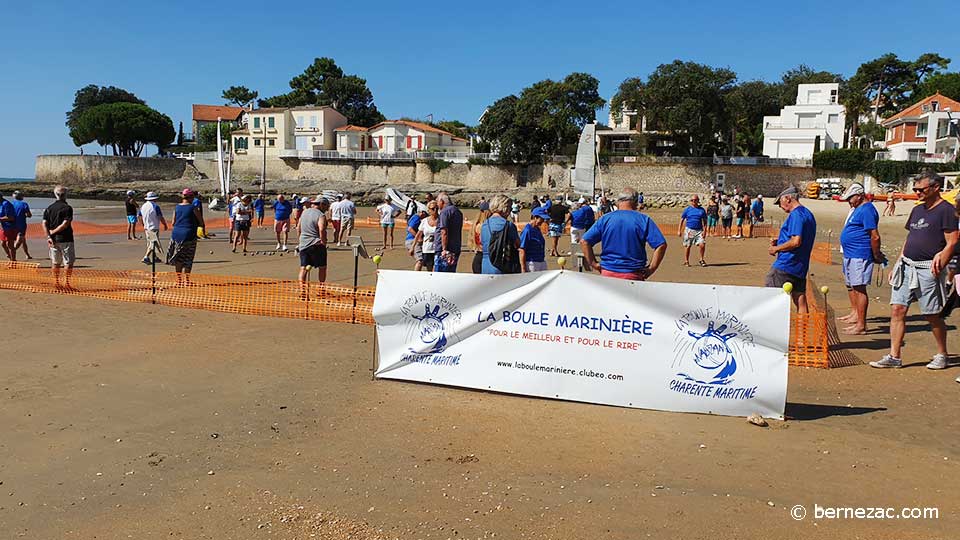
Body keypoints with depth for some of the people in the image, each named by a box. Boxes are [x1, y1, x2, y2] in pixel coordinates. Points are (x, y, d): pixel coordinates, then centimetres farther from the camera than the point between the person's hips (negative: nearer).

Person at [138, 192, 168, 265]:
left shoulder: (143, 206, 8)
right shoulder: (155, 206, -14)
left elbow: (140, 218, 13)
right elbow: (161, 218, -14)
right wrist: (165, 225, 0)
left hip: (146, 228, 8)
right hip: (154, 228, -8)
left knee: (150, 243, 17)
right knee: (153, 243, -9)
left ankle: (154, 257, 25)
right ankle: (146, 257, -20)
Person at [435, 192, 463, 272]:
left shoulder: (445, 211, -12)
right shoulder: (458, 211, 17)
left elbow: (444, 232, -19)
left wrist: (444, 249, -20)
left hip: (446, 250, -9)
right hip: (456, 249, 9)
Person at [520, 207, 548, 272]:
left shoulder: (537, 229, 12)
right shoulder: (527, 230, -14)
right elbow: (522, 251, -17)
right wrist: (523, 269, -20)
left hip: (542, 263, 9)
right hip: (531, 264, -9)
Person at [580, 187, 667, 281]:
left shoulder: (605, 219, 1)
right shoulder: (644, 220, -3)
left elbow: (584, 241, -3)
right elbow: (661, 245, -9)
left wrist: (594, 264, 1)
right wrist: (651, 269, -3)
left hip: (607, 273, 1)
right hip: (633, 276, -1)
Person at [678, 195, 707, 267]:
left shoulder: (702, 210, 7)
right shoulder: (687, 209, 3)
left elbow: (705, 220, 10)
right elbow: (682, 220, 6)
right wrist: (679, 230, 1)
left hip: (699, 230, 1)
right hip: (689, 230, -1)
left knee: (702, 244, -13)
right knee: (687, 246, 3)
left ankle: (701, 259, 7)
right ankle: (686, 261, 18)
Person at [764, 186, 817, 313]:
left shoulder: (796, 215, -14)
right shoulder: (808, 214, 17)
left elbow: (796, 241, -24)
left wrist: (776, 248, -11)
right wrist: (779, 241, 15)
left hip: (785, 266, -10)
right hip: (800, 267, 10)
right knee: (800, 301, 8)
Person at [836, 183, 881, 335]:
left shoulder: (866, 210, -17)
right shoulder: (859, 209, 16)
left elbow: (875, 236, -21)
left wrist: (876, 256, -14)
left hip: (859, 256, -11)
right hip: (850, 254, 11)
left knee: (859, 288, -9)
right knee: (850, 285, 22)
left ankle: (861, 325, -7)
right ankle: (855, 314, 38)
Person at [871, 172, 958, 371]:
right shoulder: (917, 210, 17)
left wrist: (939, 265, -21)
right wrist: (897, 264, 18)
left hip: (927, 270, -7)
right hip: (906, 266, 7)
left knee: (932, 315, 3)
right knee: (897, 310, 0)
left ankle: (941, 355, 22)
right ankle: (894, 356, 4)